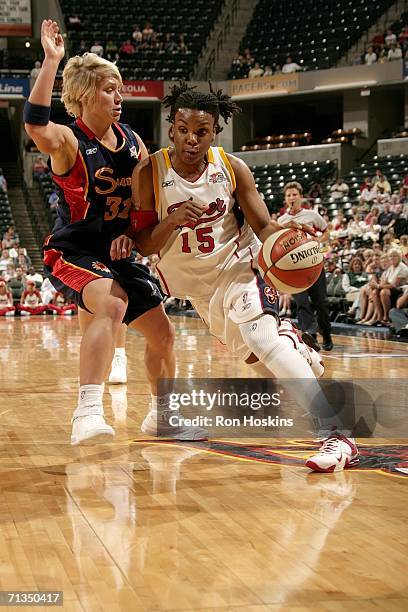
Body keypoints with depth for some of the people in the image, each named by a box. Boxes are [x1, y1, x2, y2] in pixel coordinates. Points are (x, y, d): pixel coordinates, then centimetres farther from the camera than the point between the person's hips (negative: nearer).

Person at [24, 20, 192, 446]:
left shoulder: (131, 141, 3)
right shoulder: (69, 142, -17)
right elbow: (36, 127, -42)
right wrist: (51, 61, -43)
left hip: (117, 253, 7)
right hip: (72, 251, -7)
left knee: (161, 333, 11)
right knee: (112, 304, -37)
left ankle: (162, 416, 35)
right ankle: (87, 412, -41)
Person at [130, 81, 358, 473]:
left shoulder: (232, 169, -14)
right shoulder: (149, 173, -16)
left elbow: (263, 227, -8)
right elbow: (144, 246, -13)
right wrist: (173, 221, -33)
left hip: (238, 266, -2)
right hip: (196, 282, 3)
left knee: (259, 334, -29)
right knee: (251, 353, 12)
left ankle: (336, 435, -36)